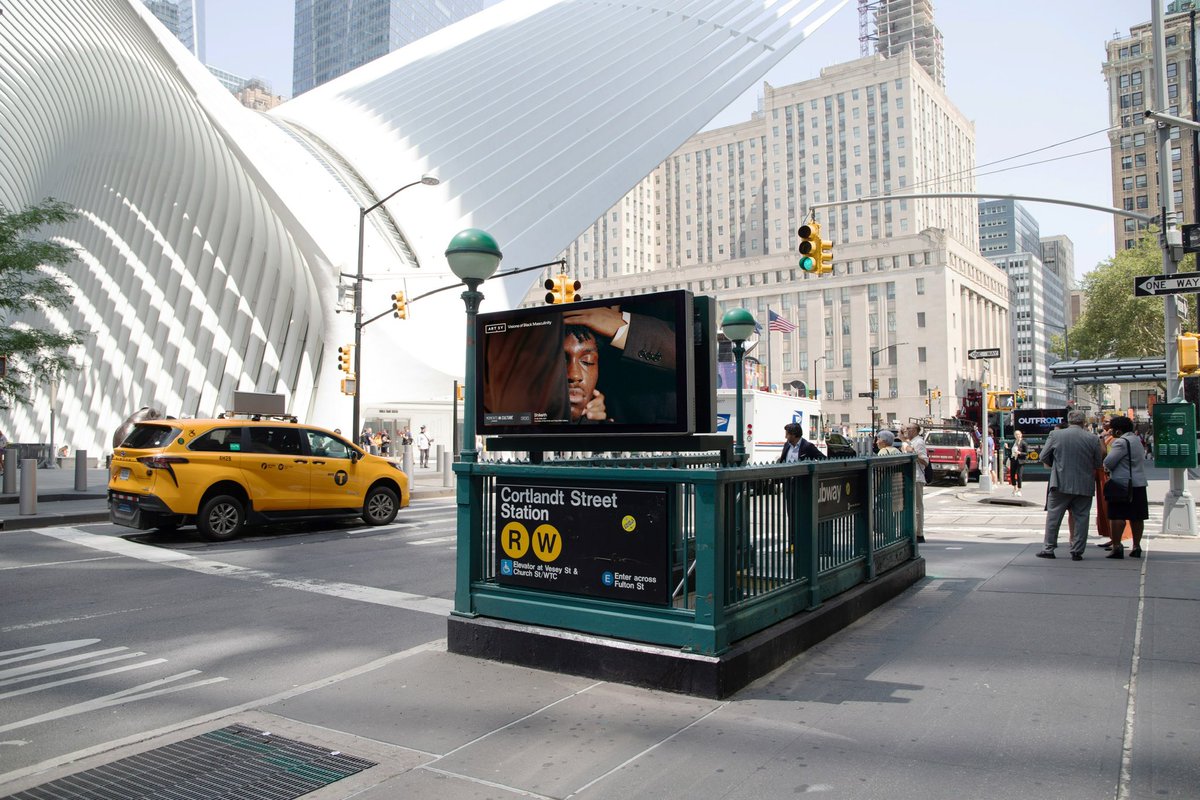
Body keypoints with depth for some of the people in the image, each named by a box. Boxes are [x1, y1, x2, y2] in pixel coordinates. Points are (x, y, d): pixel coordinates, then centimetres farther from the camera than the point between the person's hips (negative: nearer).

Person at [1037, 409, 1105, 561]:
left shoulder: (1055, 435, -5)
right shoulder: (1093, 439, -3)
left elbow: (1044, 457, 1)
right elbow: (1098, 464, 4)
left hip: (1060, 484, -1)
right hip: (1084, 486, 1)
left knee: (1053, 517, 8)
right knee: (1081, 518, 9)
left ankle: (1048, 549, 10)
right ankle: (1077, 551, 10)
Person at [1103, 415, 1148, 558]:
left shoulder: (1121, 442, -14)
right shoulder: (1137, 440, 14)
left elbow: (1108, 462, -18)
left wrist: (1107, 468, 5)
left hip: (1122, 484, -9)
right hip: (1139, 483, 9)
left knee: (1117, 516, -6)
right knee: (1136, 517, 11)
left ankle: (1116, 547, -8)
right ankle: (1136, 547, 16)